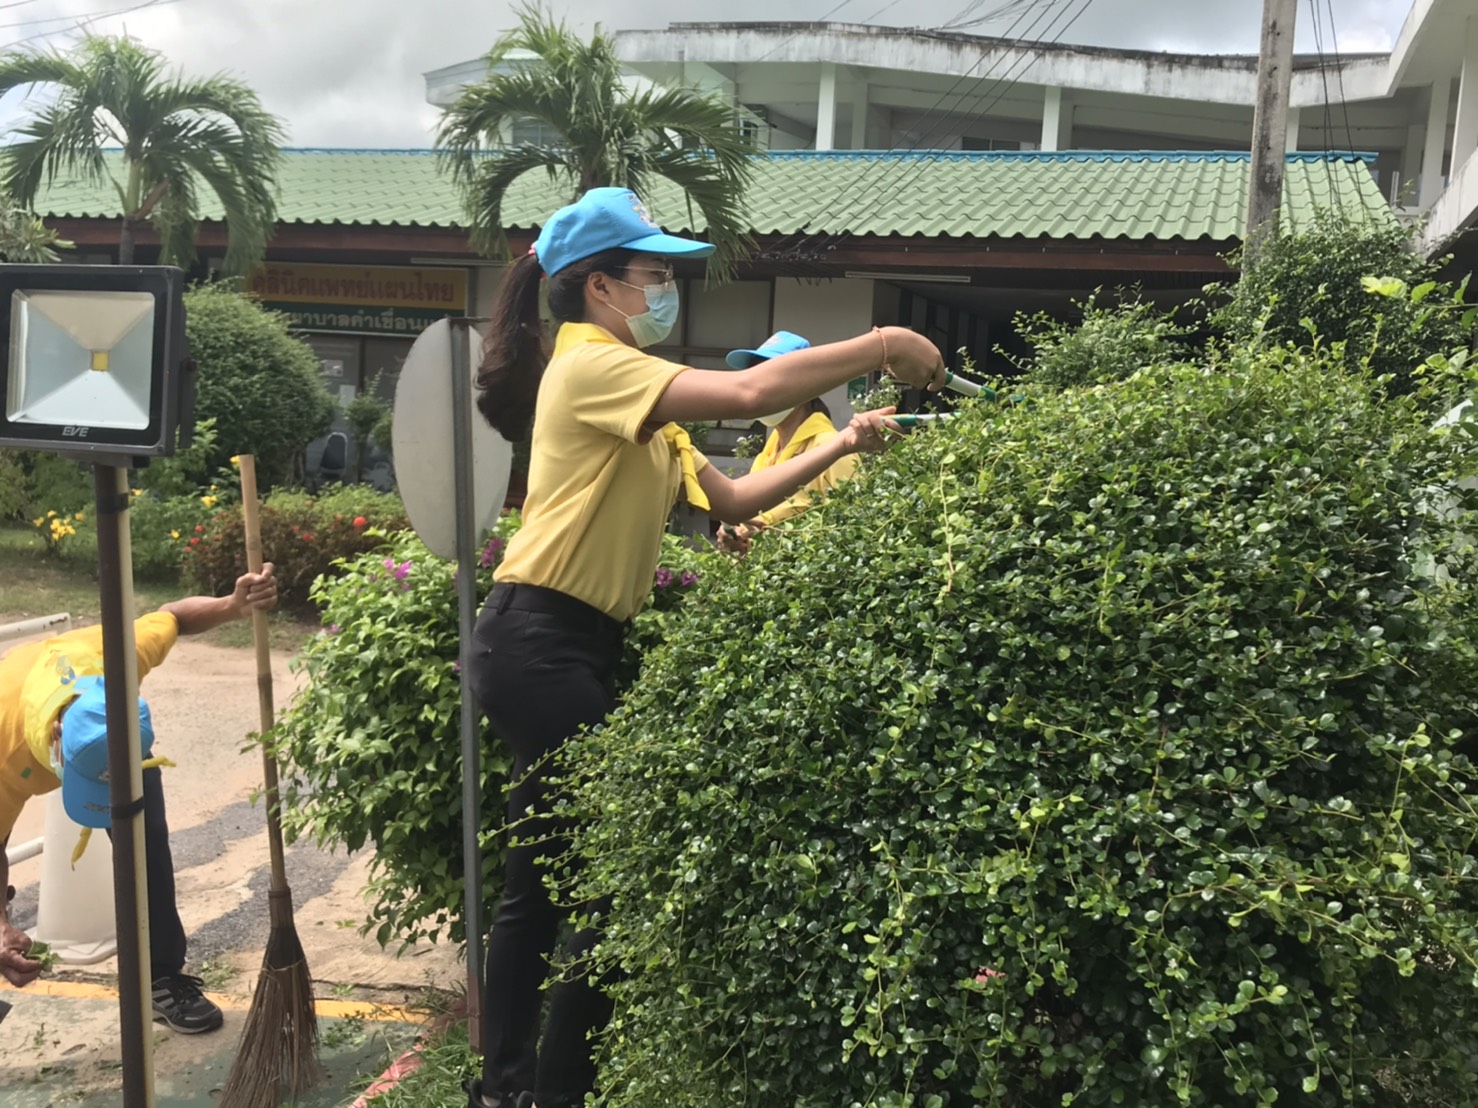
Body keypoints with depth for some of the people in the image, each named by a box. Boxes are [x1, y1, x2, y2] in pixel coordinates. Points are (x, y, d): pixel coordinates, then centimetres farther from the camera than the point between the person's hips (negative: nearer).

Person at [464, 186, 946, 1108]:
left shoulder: (630, 391, 19)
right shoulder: (590, 364, -11)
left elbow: (730, 499, 14)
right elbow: (749, 393, -25)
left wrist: (839, 448, 4)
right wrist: (880, 346, -15)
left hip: (562, 647, 10)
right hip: (543, 642, -10)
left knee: (544, 878, 15)